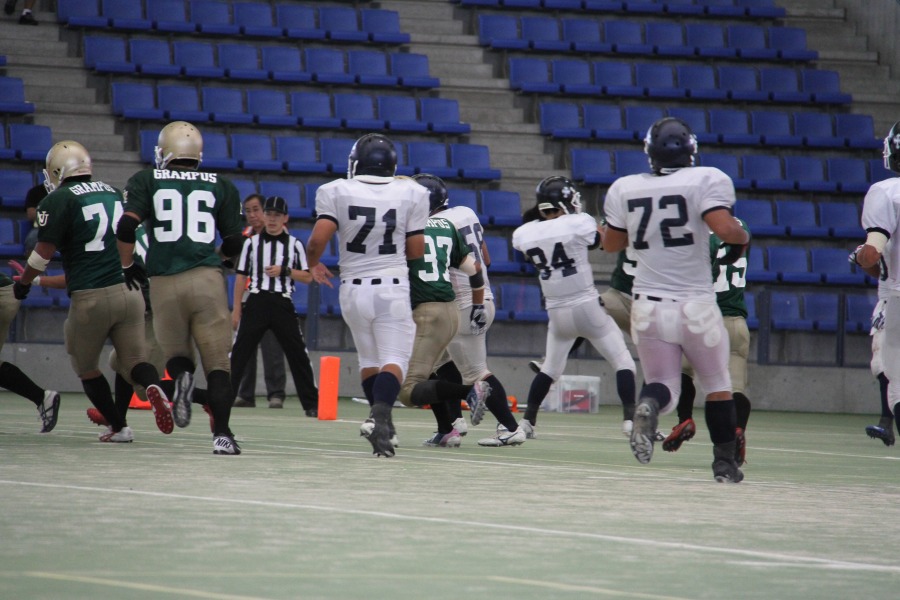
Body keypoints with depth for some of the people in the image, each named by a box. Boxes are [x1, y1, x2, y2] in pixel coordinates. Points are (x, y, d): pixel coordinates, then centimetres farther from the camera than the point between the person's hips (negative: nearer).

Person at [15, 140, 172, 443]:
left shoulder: (58, 200, -4)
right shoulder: (114, 193, 14)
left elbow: (44, 251, -7)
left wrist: (24, 282, 11)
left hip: (92, 298, -4)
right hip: (130, 290, 4)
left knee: (86, 367, 15)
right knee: (134, 361, 7)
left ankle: (119, 426, 10)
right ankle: (153, 386, -25)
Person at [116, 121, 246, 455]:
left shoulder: (147, 181, 8)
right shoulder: (220, 186, 10)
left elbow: (126, 227, -5)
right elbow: (234, 243, 9)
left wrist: (127, 265, 11)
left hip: (164, 282, 0)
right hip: (207, 278, 0)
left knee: (177, 355, 17)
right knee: (217, 364, 4)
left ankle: (182, 377, -17)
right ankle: (222, 433, -10)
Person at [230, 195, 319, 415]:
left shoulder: (294, 244, 7)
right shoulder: (252, 242, 7)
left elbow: (308, 277, 5)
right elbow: (241, 277, 8)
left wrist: (284, 270, -11)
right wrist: (236, 309, 5)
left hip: (282, 304, 0)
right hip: (256, 302, 0)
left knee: (297, 352, -1)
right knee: (240, 351, -3)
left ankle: (312, 402, 5)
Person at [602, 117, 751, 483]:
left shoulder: (624, 189, 4)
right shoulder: (707, 181, -8)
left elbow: (611, 244, 16)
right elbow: (724, 228, -22)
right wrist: (743, 238, -1)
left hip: (648, 306, 2)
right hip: (695, 304, -2)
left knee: (662, 386, 10)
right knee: (717, 385, 16)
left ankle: (648, 405, -24)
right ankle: (724, 463, 18)